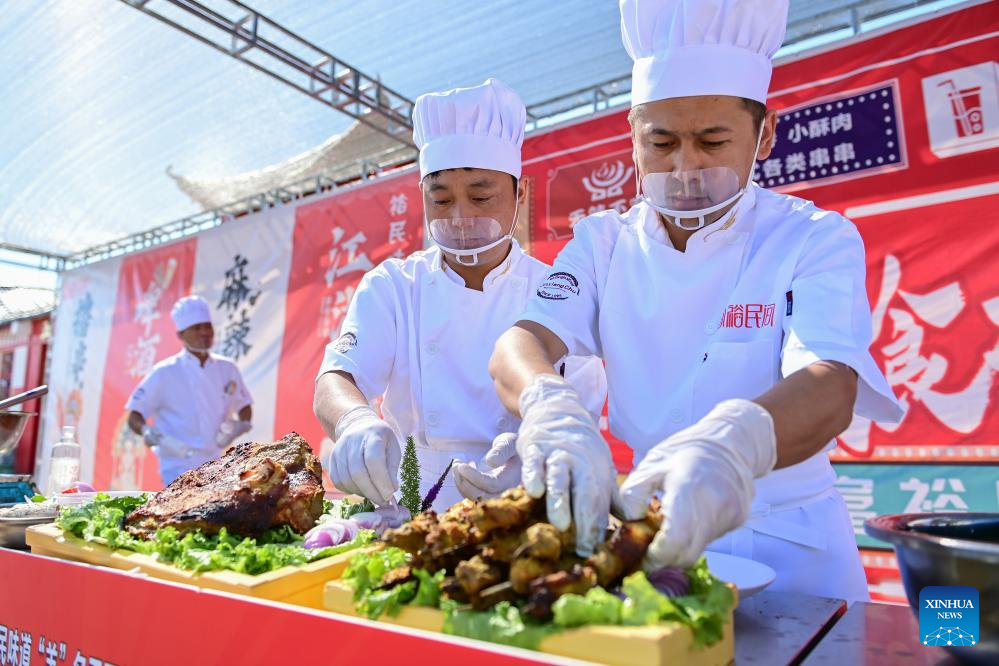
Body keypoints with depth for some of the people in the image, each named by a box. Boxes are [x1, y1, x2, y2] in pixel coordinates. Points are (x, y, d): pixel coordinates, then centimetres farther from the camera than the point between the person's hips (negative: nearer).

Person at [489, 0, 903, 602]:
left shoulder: (816, 240, -6)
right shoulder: (604, 243, 1)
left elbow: (830, 388, -22)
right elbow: (519, 345, -13)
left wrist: (733, 443, -44)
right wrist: (550, 407, -36)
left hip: (784, 544, -1)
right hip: (644, 524, 2)